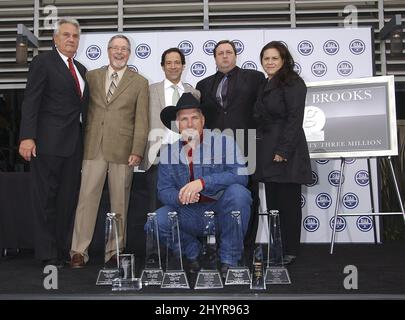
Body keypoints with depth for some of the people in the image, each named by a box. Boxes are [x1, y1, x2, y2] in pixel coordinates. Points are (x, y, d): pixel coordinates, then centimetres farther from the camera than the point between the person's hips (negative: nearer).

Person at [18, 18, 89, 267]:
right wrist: (27, 137, -19)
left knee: (69, 198, 9)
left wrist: (83, 140, 11)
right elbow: (31, 102, -9)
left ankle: (64, 250, 18)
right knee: (47, 198, 1)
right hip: (49, 142, -6)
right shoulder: (43, 62, -2)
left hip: (74, 143, 7)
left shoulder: (81, 69, 18)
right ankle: (48, 254, 9)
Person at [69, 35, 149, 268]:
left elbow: (141, 120, 2)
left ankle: (115, 251, 15)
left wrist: (137, 151, -8)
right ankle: (79, 251, 5)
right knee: (87, 198, -2)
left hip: (122, 150, -1)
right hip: (94, 148, 1)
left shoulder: (140, 82, 8)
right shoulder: (92, 77, 13)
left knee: (120, 202, 4)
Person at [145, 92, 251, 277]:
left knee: (237, 192, -32)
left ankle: (229, 259, -13)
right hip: (189, 215, 2)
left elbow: (240, 175, -21)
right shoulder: (168, 151, 3)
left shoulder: (224, 142, -8)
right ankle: (192, 252, 9)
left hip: (221, 212, -2)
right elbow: (164, 190, 1)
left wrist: (203, 182, -32)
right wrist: (180, 197, -23)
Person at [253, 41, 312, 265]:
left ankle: (290, 251, 10)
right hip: (268, 153, 8)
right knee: (273, 202, 10)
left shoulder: (292, 83, -7)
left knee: (288, 202, -1)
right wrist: (261, 150, 13)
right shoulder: (266, 85, 18)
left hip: (286, 154, -8)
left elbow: (294, 119, -15)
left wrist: (283, 151, -19)